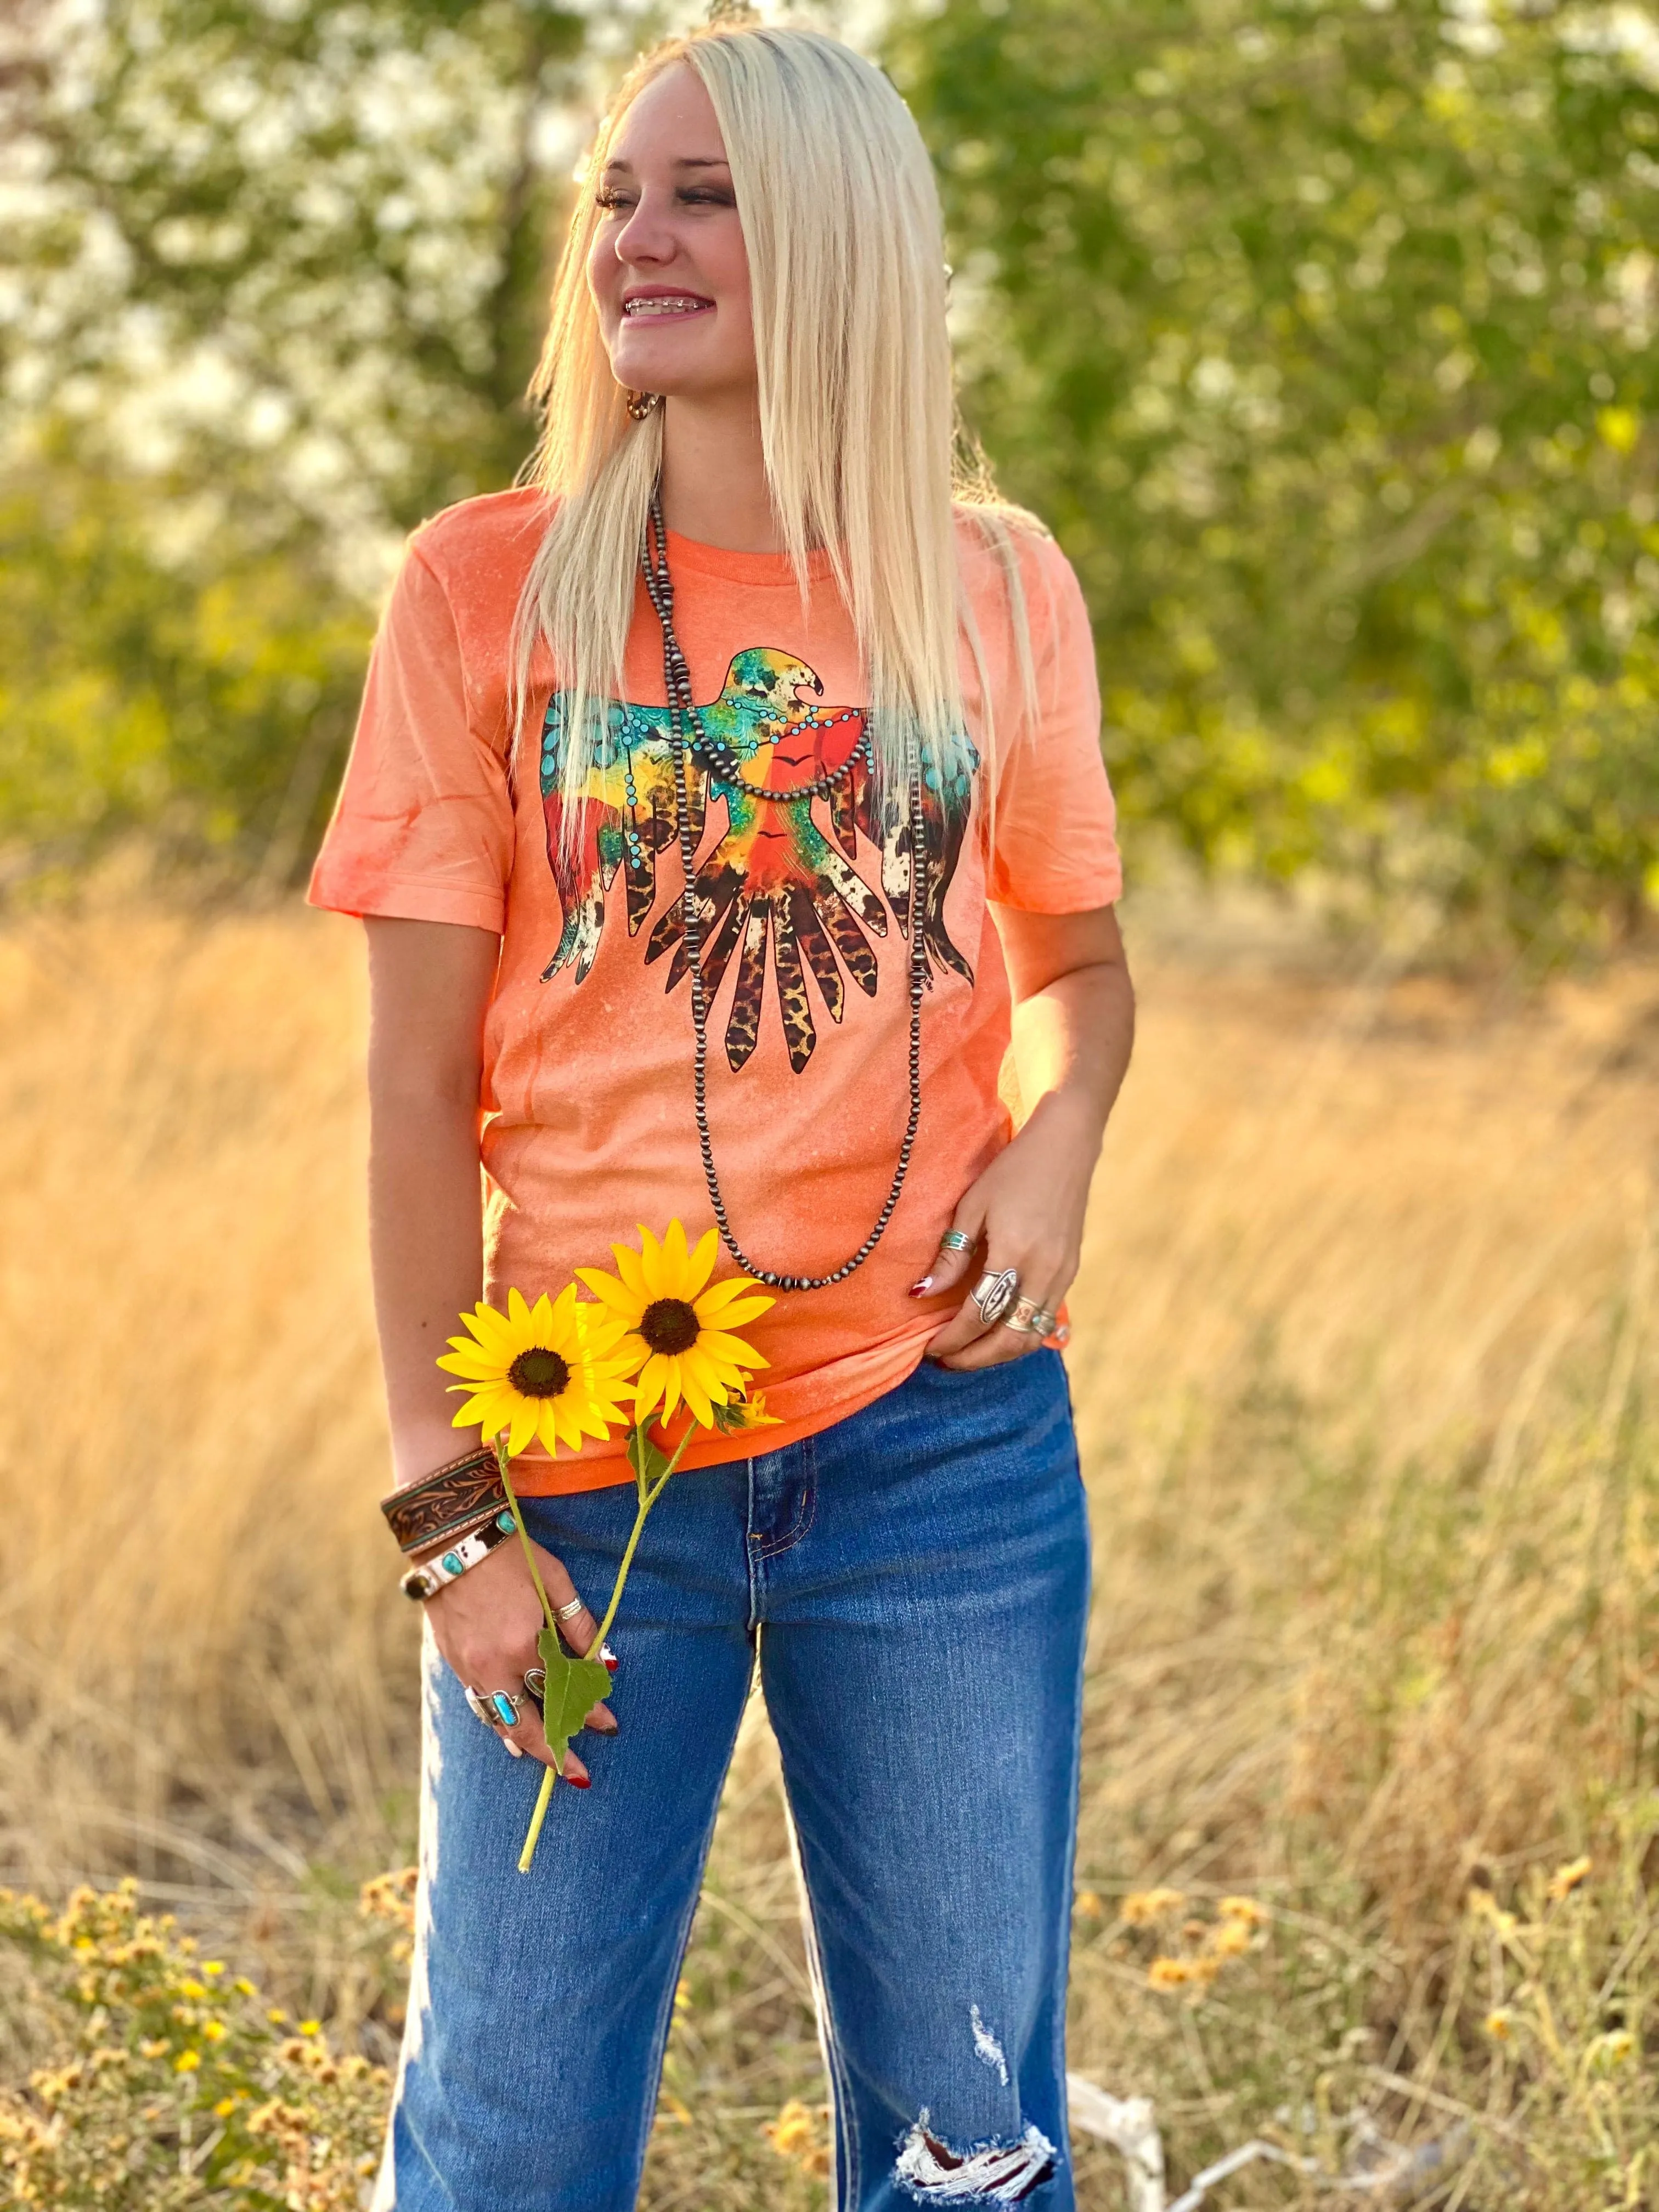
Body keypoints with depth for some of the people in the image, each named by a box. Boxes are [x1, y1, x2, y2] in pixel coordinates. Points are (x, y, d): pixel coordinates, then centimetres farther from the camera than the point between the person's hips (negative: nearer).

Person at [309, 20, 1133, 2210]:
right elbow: (421, 1078, -2)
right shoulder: (485, 586, -1)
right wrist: (445, 1497, -7)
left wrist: (1057, 1137, -5)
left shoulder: (997, 589, 5)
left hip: (941, 1431, 2)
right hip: (591, 1452, -1)